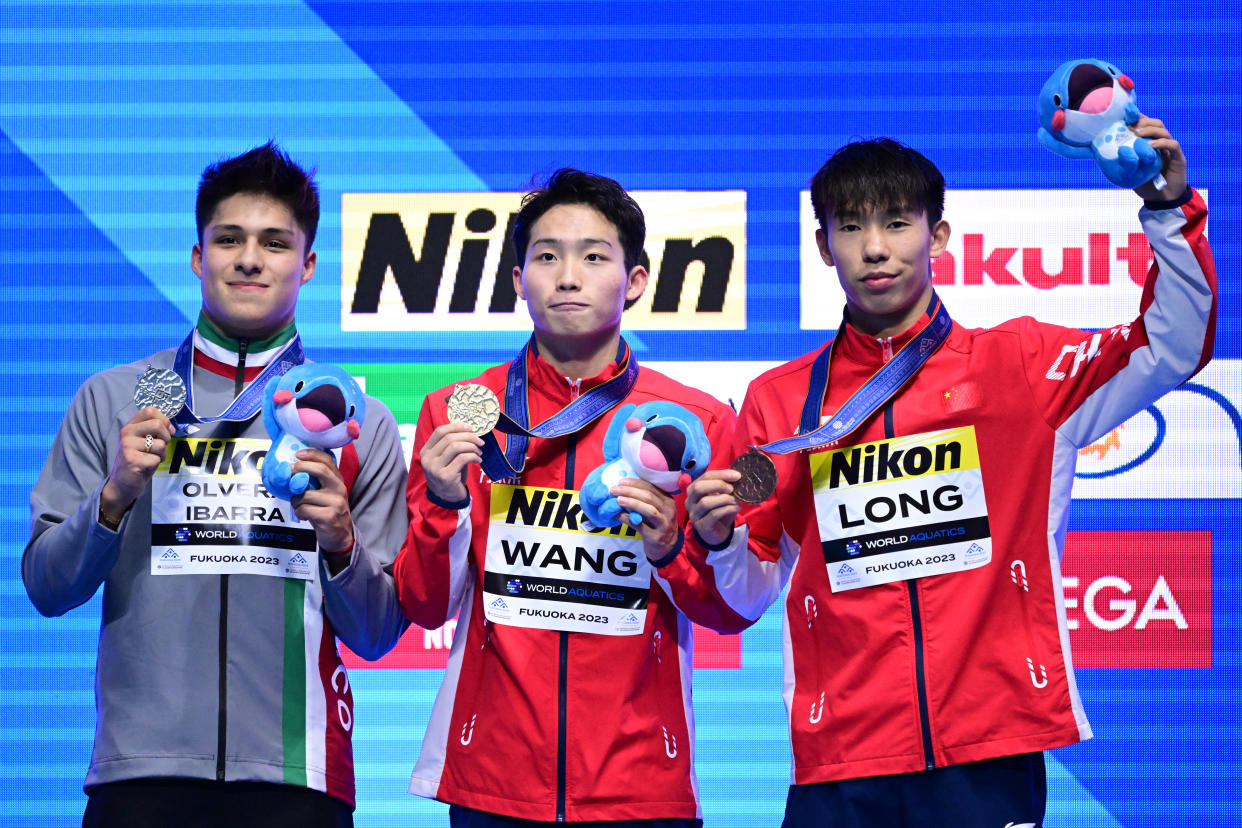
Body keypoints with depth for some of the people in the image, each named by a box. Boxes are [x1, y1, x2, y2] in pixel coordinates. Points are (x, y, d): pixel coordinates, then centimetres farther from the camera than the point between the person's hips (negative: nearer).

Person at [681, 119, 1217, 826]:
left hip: (992, 749, -1)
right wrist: (719, 542, -7)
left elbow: (1172, 349, -2)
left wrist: (1170, 213, -13)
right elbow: (750, 596, 15)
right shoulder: (778, 401, 12)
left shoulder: (1017, 365, 8)